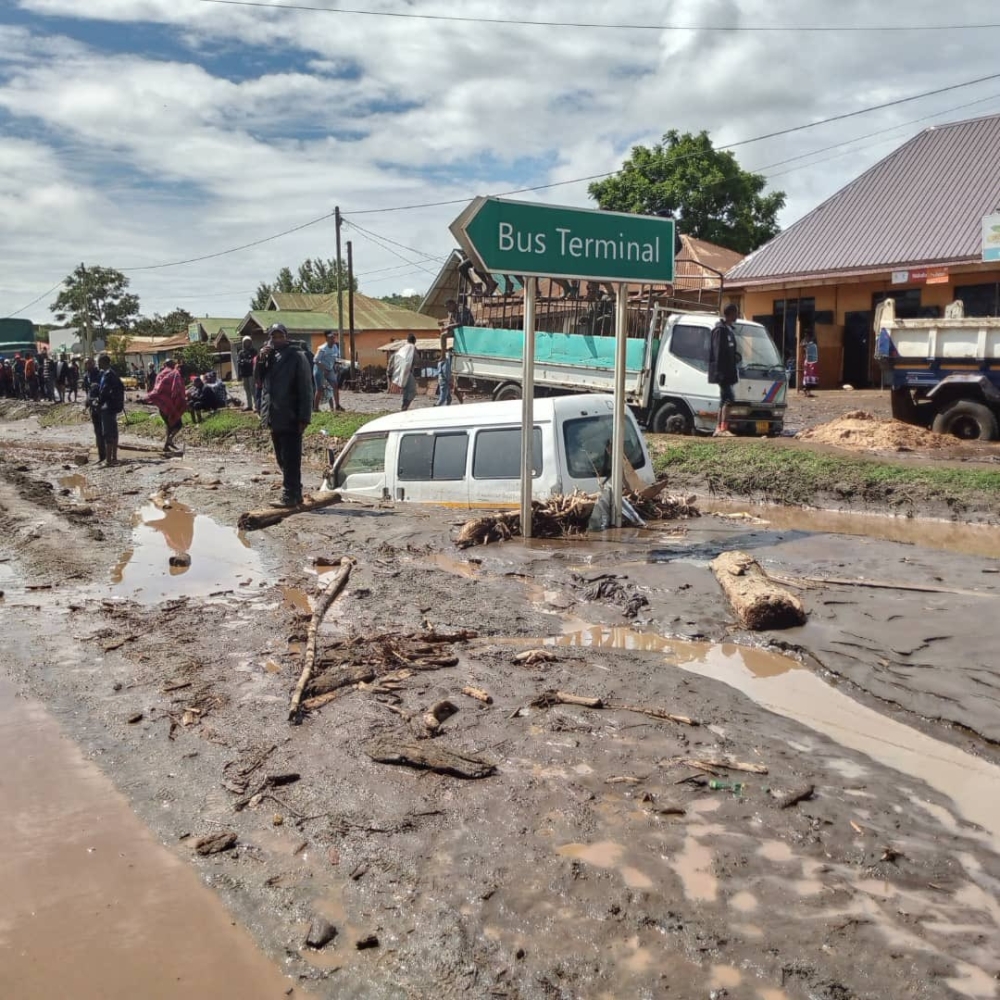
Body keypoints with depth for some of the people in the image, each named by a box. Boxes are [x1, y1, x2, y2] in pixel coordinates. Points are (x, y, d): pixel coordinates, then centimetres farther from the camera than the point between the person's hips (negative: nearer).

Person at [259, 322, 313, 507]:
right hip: (274, 417, 7)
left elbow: (306, 389, -11)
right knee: (283, 459, 13)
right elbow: (259, 381, 15)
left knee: (290, 459, -4)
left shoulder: (297, 357, -7)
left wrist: (304, 417, -16)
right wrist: (261, 360, -1)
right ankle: (294, 493, 21)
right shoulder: (269, 356, 14)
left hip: (290, 418, -7)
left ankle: (289, 495, -1)